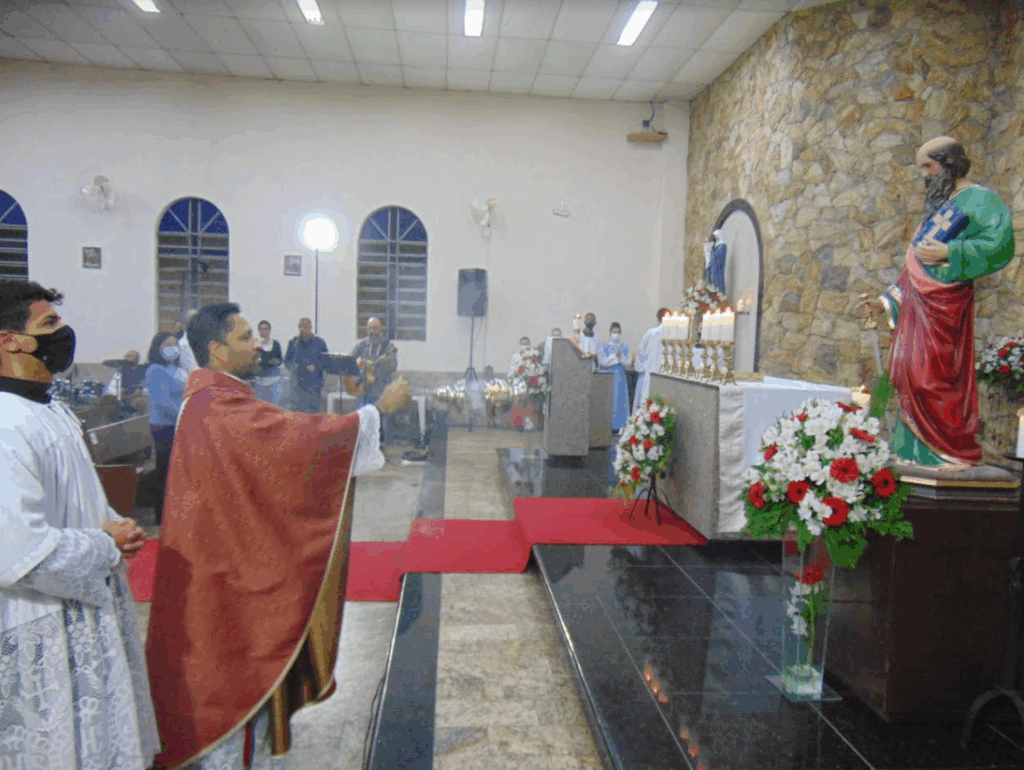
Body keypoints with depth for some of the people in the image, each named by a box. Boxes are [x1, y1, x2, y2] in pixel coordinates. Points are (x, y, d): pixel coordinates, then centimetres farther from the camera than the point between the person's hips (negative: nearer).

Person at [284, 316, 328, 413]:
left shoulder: (319, 342, 3)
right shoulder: (293, 342, 11)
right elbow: (287, 360, 15)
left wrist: (316, 367, -13)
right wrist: (292, 367, -5)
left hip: (314, 383, -2)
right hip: (297, 383, 2)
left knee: (312, 412, -3)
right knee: (297, 409, 0)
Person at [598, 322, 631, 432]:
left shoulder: (625, 347, 9)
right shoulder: (605, 347, 4)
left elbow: (627, 363, 0)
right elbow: (604, 362, -6)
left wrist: (620, 355, -17)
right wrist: (615, 355, -14)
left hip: (620, 377, 2)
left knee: (619, 399, -3)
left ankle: (618, 425, 0)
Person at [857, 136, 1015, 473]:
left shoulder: (979, 199, -1)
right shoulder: (937, 205, 24)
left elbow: (1000, 245, -15)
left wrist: (947, 252, -19)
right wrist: (885, 301, 21)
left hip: (944, 302, -8)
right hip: (916, 301, 8)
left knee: (932, 375, -11)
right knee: (911, 374, 5)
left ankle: (956, 452, 0)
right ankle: (920, 449, 12)